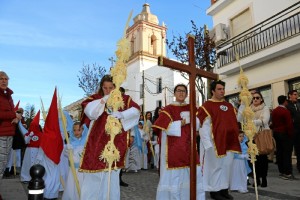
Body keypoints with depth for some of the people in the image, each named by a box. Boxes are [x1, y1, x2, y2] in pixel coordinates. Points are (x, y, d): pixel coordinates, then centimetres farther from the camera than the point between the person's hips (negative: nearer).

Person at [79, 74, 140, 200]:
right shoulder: (96, 98, 7)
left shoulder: (125, 99, 6)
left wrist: (120, 114, -23)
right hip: (97, 141, 1)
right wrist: (104, 100, -14)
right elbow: (88, 110, -12)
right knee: (94, 176, 3)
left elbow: (136, 110, -10)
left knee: (111, 175, 5)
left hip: (115, 142, 0)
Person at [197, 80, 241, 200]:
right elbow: (203, 126, -13)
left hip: (228, 141, 7)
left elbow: (236, 120, 19)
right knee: (216, 166, 2)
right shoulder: (206, 106, -8)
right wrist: (208, 144, -17)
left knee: (227, 165, 11)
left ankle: (224, 189, 25)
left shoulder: (229, 106, 13)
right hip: (214, 141, -6)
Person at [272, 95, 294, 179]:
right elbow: (289, 124, -17)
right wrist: (290, 134, -8)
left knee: (279, 153, 10)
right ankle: (287, 173, -1)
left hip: (276, 133, 8)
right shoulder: (285, 111, -15)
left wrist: (275, 131, 17)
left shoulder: (274, 111, 9)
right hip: (285, 134, -8)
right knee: (287, 153, -3)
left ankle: (281, 171, 18)